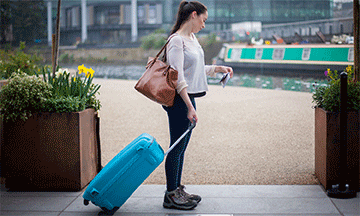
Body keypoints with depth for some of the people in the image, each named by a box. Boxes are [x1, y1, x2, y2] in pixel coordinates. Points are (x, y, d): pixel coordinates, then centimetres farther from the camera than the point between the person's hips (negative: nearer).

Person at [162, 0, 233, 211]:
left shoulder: (192, 38, 14)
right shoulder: (177, 40, -15)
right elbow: (177, 77, -20)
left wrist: (217, 68, 19)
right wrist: (189, 106, -24)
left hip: (189, 99, 9)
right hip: (179, 101, -9)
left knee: (181, 147, 15)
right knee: (176, 147, -2)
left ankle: (178, 189, 25)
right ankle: (171, 195, 8)